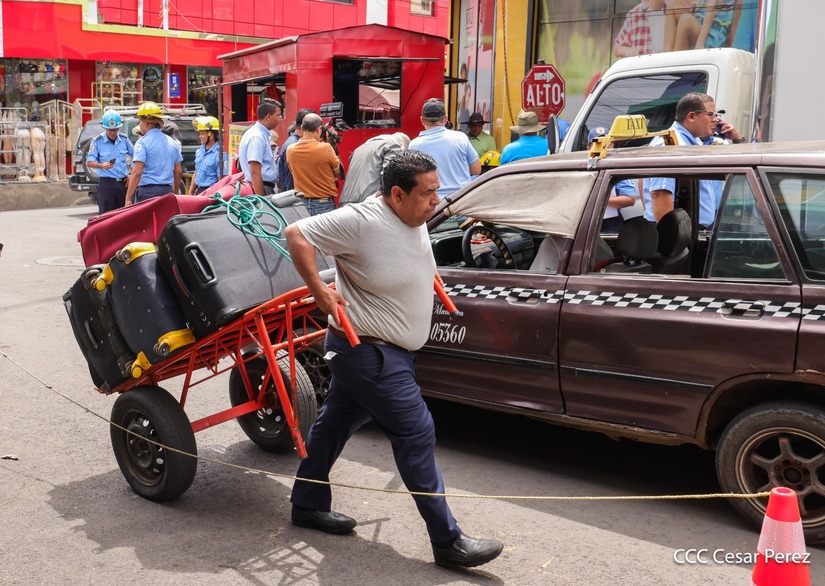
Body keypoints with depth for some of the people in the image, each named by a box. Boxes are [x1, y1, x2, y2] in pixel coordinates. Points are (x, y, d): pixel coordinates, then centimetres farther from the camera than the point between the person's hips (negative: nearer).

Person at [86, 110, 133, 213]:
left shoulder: (124, 139, 7)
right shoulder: (97, 141, -2)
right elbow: (89, 162, -5)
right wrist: (102, 165, -25)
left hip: (123, 182, 4)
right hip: (106, 183, -3)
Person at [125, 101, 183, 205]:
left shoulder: (142, 142, -8)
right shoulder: (172, 142, 11)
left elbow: (137, 173, -15)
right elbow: (178, 171, 15)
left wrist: (128, 198, -14)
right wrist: (175, 193, 25)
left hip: (147, 192, -6)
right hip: (167, 191, 6)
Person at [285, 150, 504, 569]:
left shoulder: (414, 219, 3)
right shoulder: (362, 221, -24)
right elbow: (297, 235, -20)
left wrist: (427, 277, 12)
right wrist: (320, 293, -19)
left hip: (378, 349, 9)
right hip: (369, 353, -9)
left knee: (335, 423, 20)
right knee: (416, 433, -7)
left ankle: (308, 506, 38)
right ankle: (447, 542, 3)